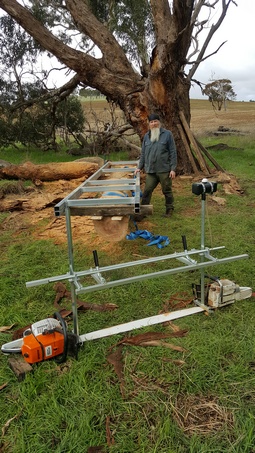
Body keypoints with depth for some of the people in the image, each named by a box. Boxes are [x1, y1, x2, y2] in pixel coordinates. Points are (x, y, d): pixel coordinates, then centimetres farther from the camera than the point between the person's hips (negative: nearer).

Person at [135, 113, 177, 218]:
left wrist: (173, 169, -10)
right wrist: (140, 167, 12)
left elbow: (173, 153, -4)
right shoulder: (146, 136, 12)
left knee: (167, 191, 9)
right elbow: (143, 153, 17)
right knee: (147, 191, -1)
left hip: (164, 170, -3)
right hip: (150, 170, 3)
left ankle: (169, 209, 27)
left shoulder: (167, 134, -1)